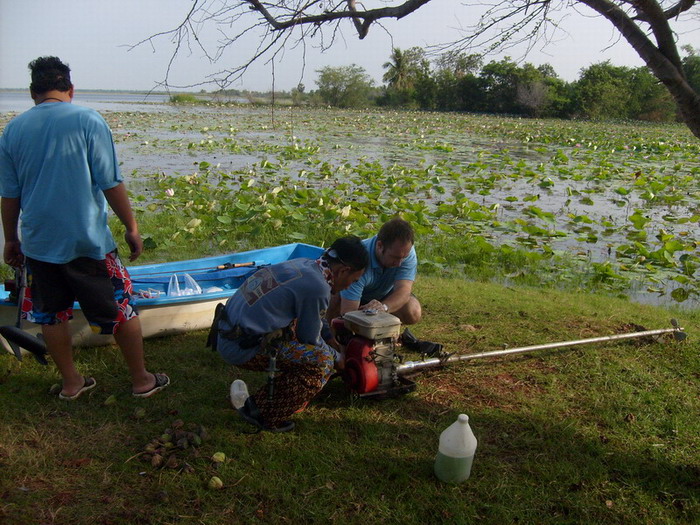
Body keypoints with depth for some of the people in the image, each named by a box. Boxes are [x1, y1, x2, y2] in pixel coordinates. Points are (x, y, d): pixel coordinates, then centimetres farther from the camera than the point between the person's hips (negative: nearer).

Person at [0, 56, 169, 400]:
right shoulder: (88, 121, -9)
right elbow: (111, 184, -11)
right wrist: (131, 228, -2)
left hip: (38, 243, 4)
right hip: (88, 242, -4)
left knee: (51, 315, 17)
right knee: (121, 311, 9)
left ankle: (71, 383, 29)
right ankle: (141, 380, 20)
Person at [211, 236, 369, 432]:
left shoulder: (303, 265, 9)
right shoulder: (317, 288, -18)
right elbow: (311, 341, -4)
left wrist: (334, 343, 29)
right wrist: (337, 358, 13)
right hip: (241, 348, -9)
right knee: (322, 361, -7)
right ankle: (266, 416, -1)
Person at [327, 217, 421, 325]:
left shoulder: (406, 251, -29)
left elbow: (404, 290, -40)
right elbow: (348, 314, -44)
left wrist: (384, 307, -60)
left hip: (386, 296, 3)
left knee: (413, 313, -25)